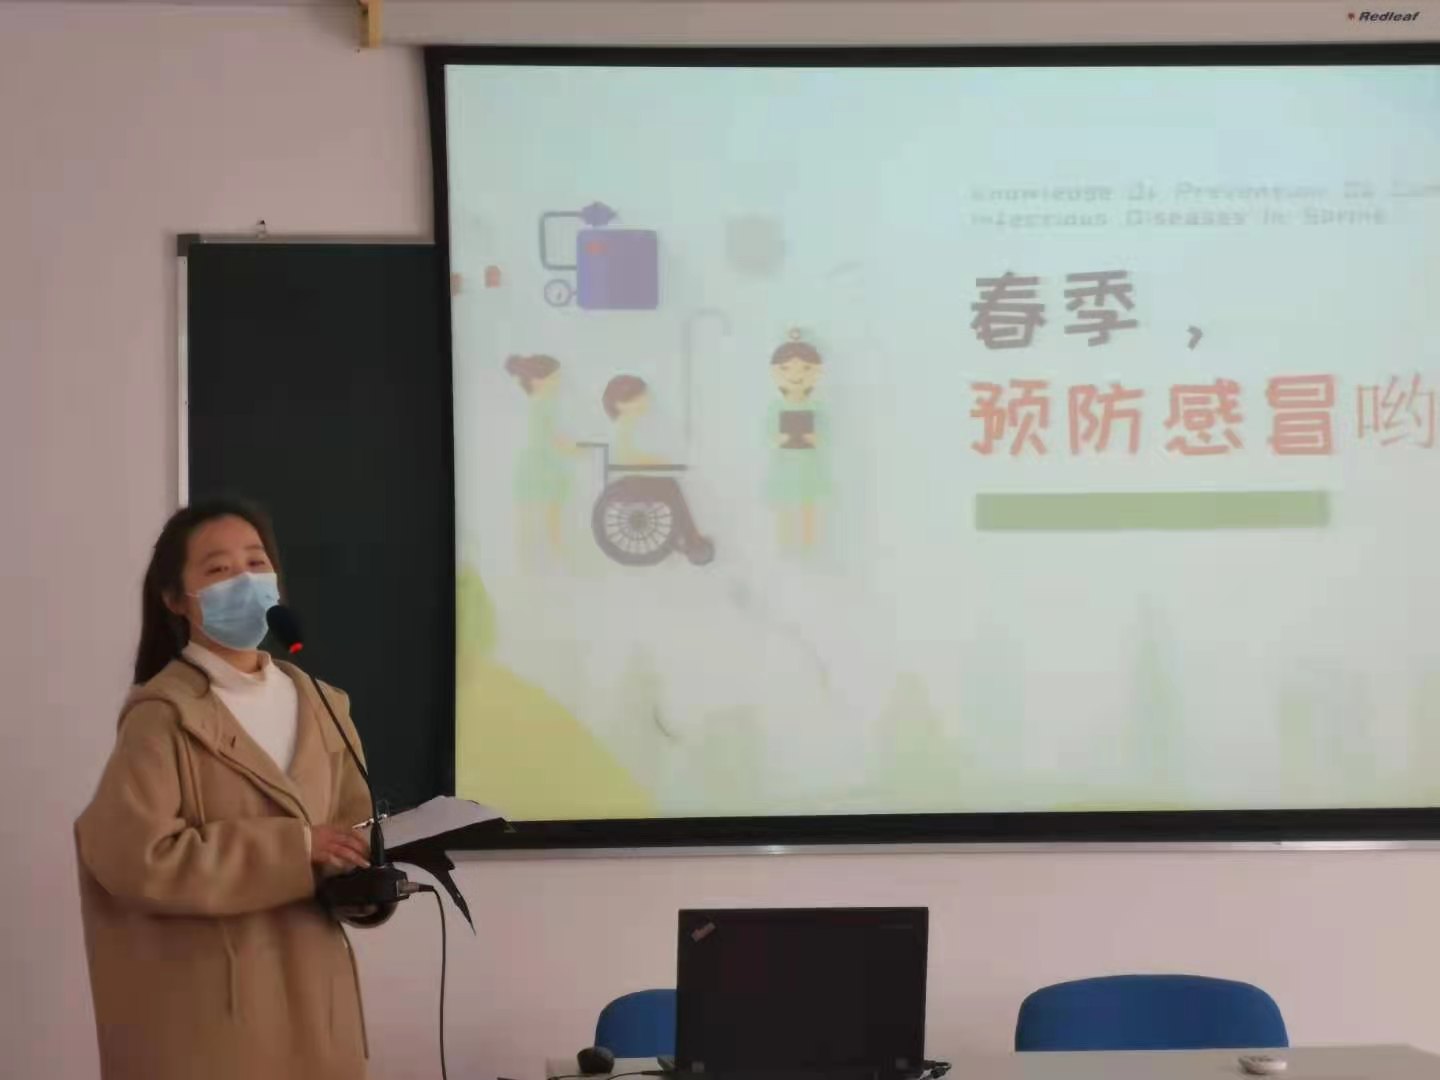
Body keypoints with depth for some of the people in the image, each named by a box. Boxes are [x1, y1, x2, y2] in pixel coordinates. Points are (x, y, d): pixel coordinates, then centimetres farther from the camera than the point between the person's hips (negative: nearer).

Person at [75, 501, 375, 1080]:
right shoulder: (163, 714, -10)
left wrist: (364, 879, -9)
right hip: (209, 1004, -5)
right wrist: (295, 849, -19)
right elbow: (140, 857, -20)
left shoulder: (320, 707, 10)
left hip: (312, 994, 5)